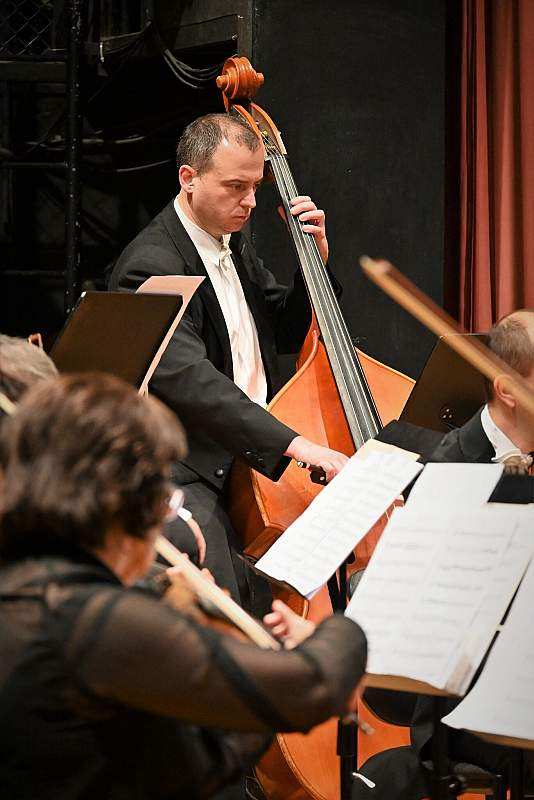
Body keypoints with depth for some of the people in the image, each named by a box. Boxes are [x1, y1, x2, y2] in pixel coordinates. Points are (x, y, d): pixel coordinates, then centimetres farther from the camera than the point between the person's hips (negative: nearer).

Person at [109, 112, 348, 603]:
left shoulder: (233, 243, 15)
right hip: (186, 473, -8)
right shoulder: (151, 265, -15)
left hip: (254, 456, 8)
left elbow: (288, 334, 27)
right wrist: (293, 443, -37)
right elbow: (187, 378, -29)